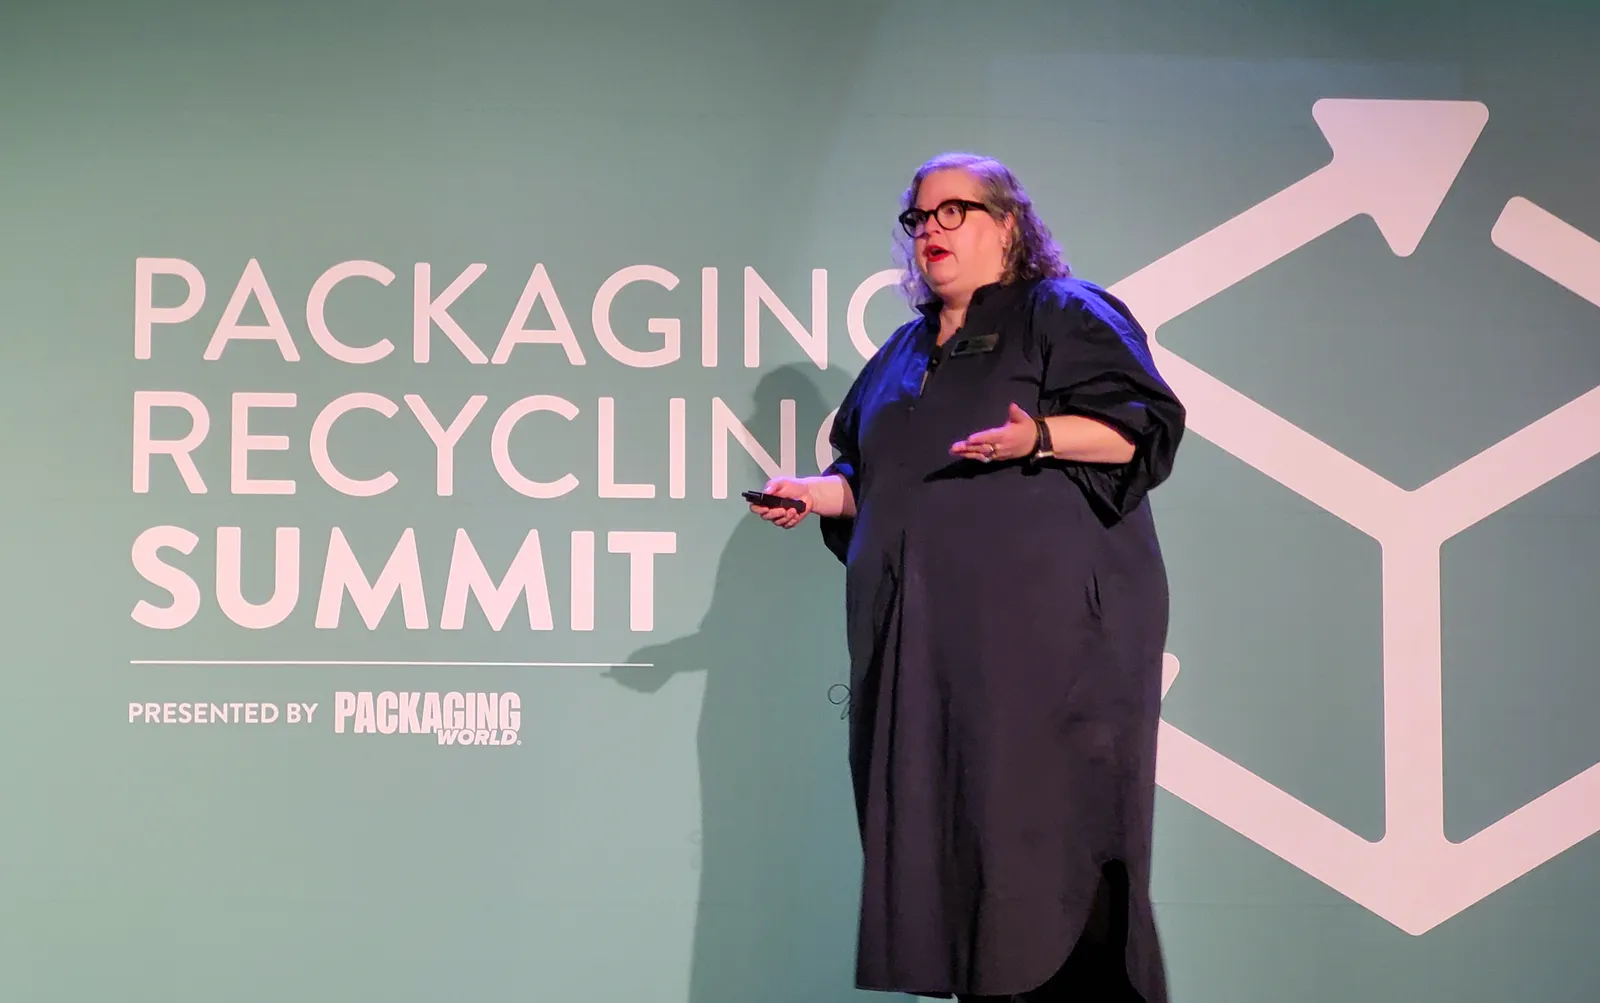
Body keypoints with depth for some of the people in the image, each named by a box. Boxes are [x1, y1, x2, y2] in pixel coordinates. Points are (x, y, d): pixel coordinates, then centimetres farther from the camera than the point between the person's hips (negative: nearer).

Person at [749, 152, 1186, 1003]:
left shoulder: (1066, 315, 3)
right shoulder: (903, 355, 23)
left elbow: (1147, 422, -8)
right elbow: (872, 479, 30)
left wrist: (1039, 438, -22)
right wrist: (814, 494, 10)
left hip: (1043, 634, -6)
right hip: (924, 638, 7)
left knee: (1043, 824, -11)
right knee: (938, 827, 1)